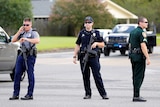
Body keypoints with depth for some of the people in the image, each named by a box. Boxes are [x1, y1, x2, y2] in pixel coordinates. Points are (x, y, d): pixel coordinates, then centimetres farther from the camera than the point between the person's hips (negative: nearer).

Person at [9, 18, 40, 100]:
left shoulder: (33, 33, -4)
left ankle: (30, 94, 2)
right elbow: (13, 40, 8)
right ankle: (15, 94, 7)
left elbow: (37, 40, -23)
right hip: (22, 55, 6)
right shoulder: (22, 33, 15)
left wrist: (26, 39, -33)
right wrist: (19, 32, -3)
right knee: (17, 74, 3)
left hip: (30, 56, -6)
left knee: (30, 75, -3)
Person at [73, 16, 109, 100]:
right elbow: (77, 45, 13)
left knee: (97, 76, -7)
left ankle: (103, 93, -4)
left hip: (94, 57, -2)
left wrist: (96, 43, -10)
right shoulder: (81, 33, 10)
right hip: (83, 57, 2)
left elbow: (102, 45, 9)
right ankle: (88, 94, 13)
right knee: (85, 76, 5)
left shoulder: (96, 33, 6)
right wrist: (75, 56, 7)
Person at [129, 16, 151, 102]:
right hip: (140, 56, -9)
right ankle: (136, 96, -8)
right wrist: (147, 58, -20)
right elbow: (143, 46, -20)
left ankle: (136, 95, 17)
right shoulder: (141, 32, -13)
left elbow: (130, 45, 19)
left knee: (135, 76, 13)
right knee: (139, 76, -7)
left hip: (133, 56, 9)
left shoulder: (132, 32, 15)